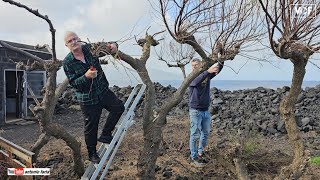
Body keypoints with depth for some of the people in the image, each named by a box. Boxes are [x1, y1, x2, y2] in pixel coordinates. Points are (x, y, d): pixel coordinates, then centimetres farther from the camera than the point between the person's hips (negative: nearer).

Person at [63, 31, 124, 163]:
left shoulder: (90, 48, -2)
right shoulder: (67, 62, -10)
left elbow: (105, 46, 5)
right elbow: (73, 83, -13)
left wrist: (113, 46, -20)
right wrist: (86, 76, -32)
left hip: (103, 91, 4)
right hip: (87, 99, -3)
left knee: (119, 107, -7)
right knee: (91, 126, 5)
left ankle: (105, 134, 12)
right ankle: (92, 154, 27)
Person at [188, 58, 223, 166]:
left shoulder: (207, 75, 6)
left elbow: (218, 68, -7)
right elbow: (196, 81, -31)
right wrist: (208, 71, -44)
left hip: (206, 110, 5)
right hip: (195, 111, -5)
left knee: (205, 133, 14)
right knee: (195, 135, -1)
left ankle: (200, 153, 29)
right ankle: (194, 157, 10)